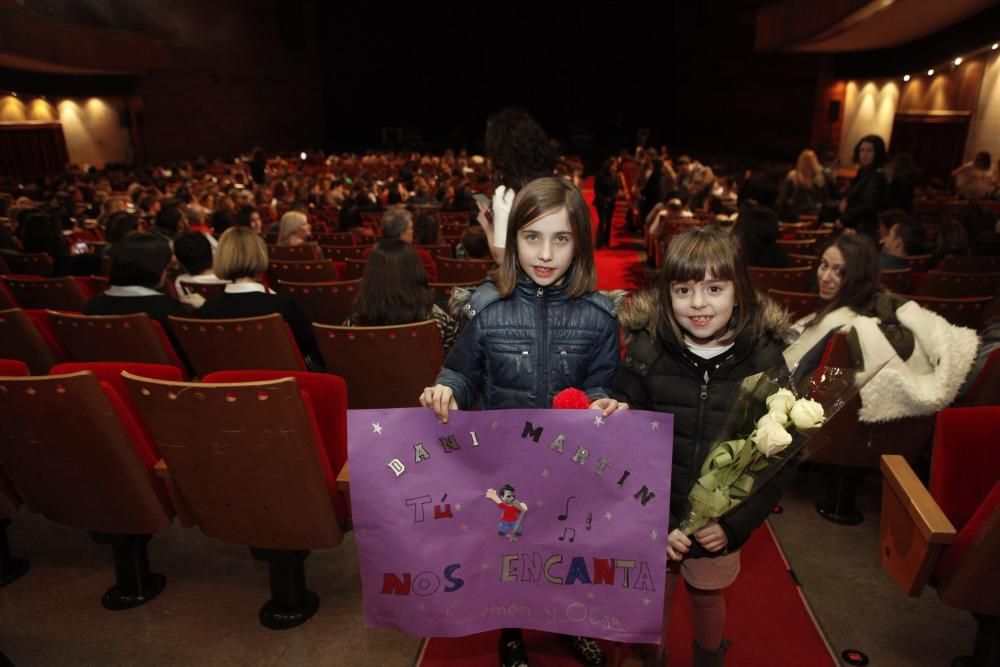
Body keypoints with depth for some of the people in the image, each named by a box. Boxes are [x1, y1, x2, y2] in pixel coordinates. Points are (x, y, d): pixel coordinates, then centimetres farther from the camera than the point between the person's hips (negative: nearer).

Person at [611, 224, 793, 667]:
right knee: (654, 599, 18)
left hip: (721, 525, 1)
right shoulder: (646, 353, -14)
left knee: (708, 598, 24)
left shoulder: (765, 360, -12)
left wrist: (736, 523, -14)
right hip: (653, 522, -1)